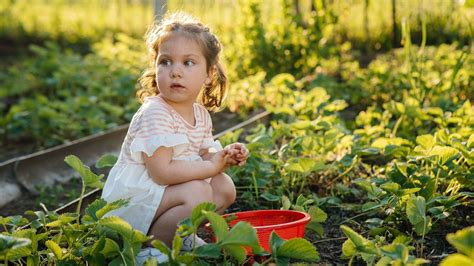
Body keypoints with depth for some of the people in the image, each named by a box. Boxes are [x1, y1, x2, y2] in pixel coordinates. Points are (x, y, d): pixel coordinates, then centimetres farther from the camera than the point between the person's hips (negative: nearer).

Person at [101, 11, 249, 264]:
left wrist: (225, 157, -9)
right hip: (132, 199, -9)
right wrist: (211, 167, -21)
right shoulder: (154, 113, -24)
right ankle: (148, 245, -12)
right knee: (198, 193, -27)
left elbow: (200, 158, 13)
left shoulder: (200, 113, 4)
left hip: (162, 191, 9)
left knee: (225, 187, 5)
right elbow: (162, 172, -29)